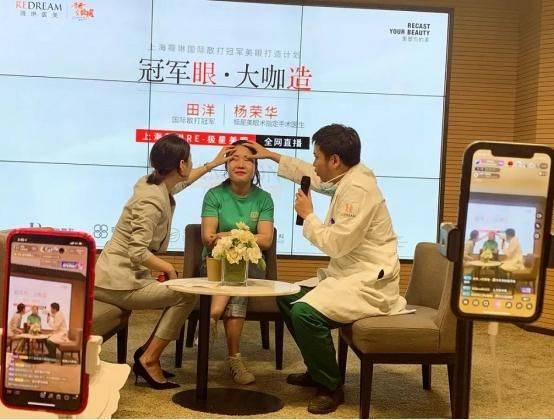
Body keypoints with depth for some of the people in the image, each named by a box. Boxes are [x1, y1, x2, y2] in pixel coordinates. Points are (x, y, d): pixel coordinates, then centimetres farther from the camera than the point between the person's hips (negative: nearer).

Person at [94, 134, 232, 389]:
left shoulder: (156, 185, 8)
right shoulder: (151, 201, -22)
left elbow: (180, 182, 34)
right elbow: (138, 253, -28)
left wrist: (212, 164, 39)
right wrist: (169, 268, -13)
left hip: (121, 277, 10)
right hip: (118, 284, -10)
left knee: (180, 296, 10)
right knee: (186, 295, -13)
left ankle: (146, 354, 15)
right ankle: (149, 359, -4)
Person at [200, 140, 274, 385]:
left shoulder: (263, 199, 6)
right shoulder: (214, 195, 2)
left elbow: (266, 241, -6)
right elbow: (208, 239, -8)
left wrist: (228, 236, -18)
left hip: (251, 266, 1)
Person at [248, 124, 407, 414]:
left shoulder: (358, 189, -21)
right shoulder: (346, 179, 10)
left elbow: (337, 244, -25)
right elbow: (314, 177, 30)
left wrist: (308, 216, -10)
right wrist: (272, 156, 34)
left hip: (369, 282, -11)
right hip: (347, 273, 11)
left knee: (305, 312, -28)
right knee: (288, 297, 17)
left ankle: (331, 387, -7)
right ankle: (318, 370, 28)